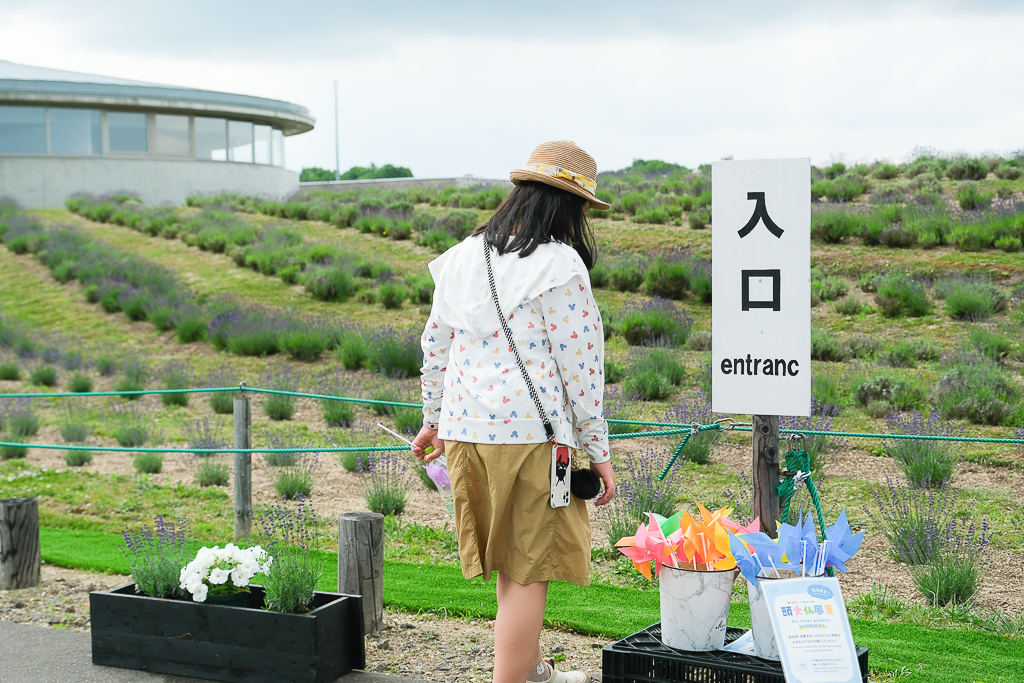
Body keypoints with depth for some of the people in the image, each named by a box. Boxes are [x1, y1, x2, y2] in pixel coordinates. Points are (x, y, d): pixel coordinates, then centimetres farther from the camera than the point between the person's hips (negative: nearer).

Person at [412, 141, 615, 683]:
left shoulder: (464, 256, 9)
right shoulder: (559, 266, -11)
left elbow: (434, 346, 14)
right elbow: (579, 365, -11)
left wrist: (434, 419, 26)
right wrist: (597, 450, -3)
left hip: (465, 428, 8)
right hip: (530, 431, -7)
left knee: (511, 564, 22)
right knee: (528, 573, 2)